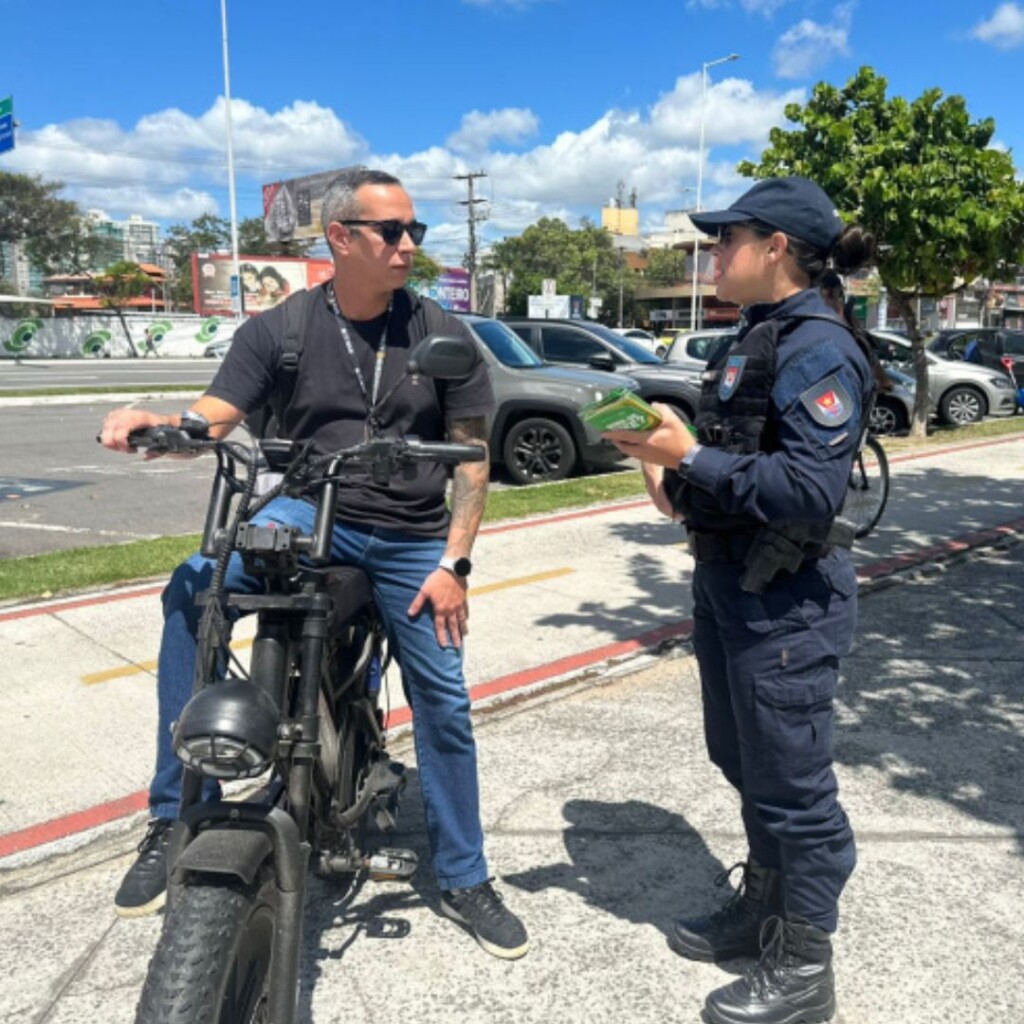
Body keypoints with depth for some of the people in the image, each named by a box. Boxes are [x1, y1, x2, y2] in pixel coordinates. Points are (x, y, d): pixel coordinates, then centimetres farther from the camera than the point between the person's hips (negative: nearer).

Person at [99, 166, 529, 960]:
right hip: (307, 515, 0)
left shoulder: (444, 336, 0)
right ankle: (174, 818, -11)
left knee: (444, 705, 3)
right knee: (192, 591, -25)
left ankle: (465, 880, 26)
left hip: (412, 543, 0)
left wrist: (452, 563, -7)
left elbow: (473, 458, 0)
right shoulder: (279, 329, 1)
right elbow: (212, 420, -5)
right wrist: (153, 423, -29)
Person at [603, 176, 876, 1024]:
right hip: (727, 582, 9)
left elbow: (813, 490, -25)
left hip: (786, 603, -9)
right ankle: (764, 904, 41)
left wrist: (693, 458, -26)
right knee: (741, 760, 21)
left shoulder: (819, 351, -17)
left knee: (790, 781, 5)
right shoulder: (756, 339, 11)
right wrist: (677, 476, 2)